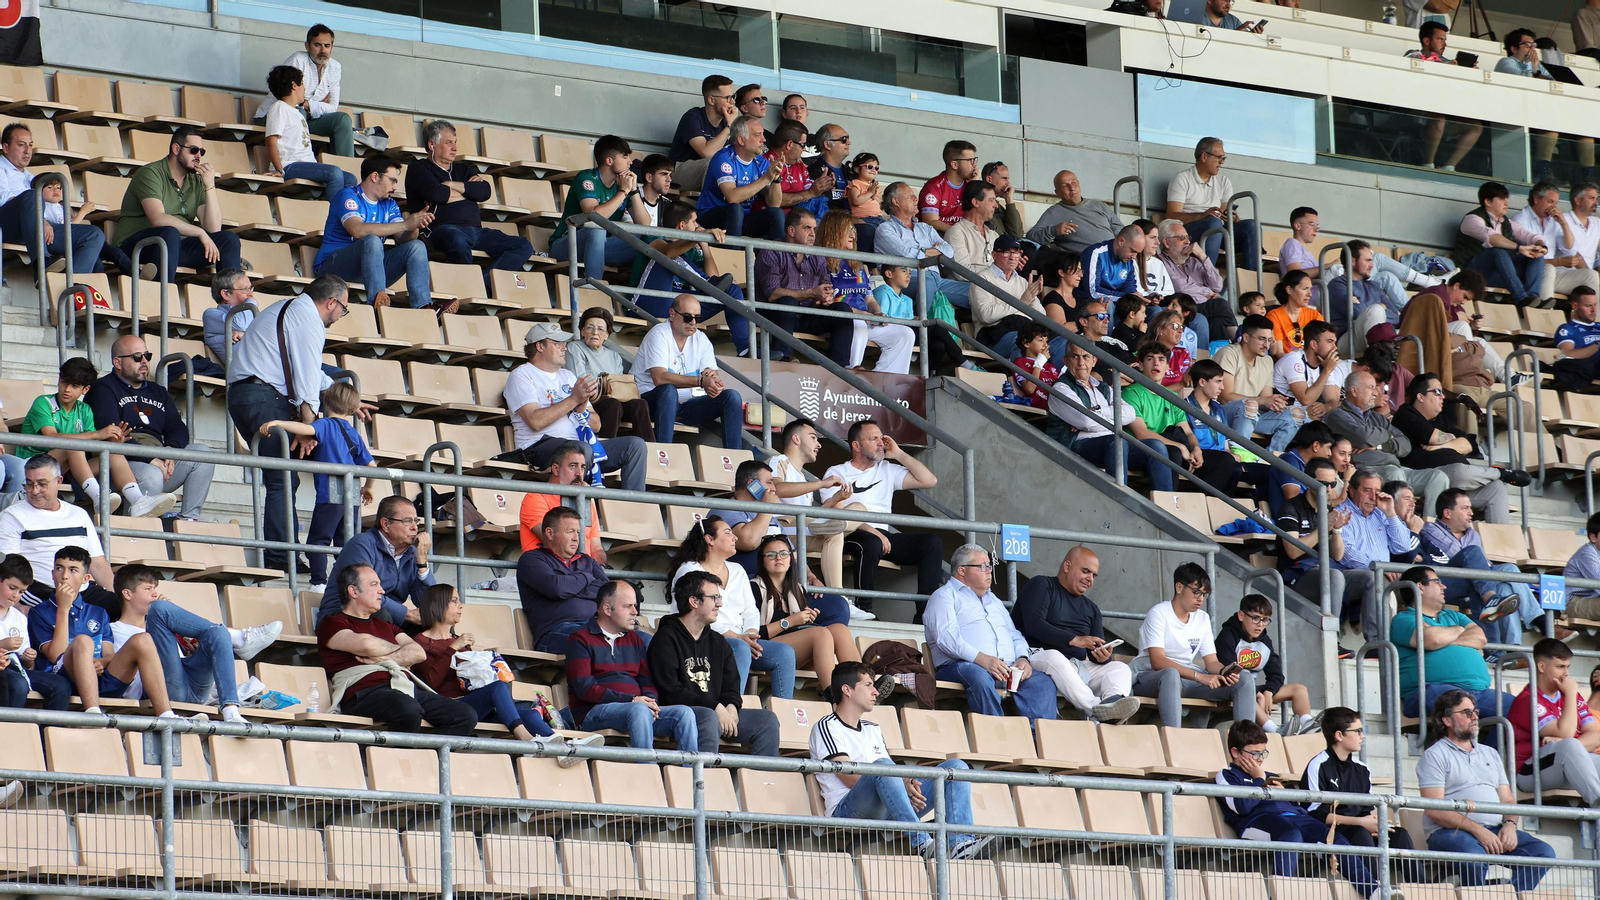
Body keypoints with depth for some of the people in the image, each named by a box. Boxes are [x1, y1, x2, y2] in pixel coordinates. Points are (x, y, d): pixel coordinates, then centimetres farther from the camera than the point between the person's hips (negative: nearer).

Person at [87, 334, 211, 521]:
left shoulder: (157, 392, 29)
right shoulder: (103, 389, 5)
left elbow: (177, 427, 17)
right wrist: (150, 459, -19)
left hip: (159, 463, 7)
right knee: (152, 476, -37)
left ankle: (189, 518, -20)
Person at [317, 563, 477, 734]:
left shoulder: (385, 625, 33)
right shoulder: (331, 624, 11)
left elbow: (419, 653, 16)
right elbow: (366, 645, -9)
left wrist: (382, 658, -2)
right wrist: (401, 650, 11)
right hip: (365, 692, -7)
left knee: (466, 716, -15)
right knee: (407, 709, -41)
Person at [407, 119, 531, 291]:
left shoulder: (463, 170, 29)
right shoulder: (418, 169, 12)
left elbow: (485, 192, 10)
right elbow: (435, 193, -9)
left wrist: (451, 186, 1)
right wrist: (468, 190, 6)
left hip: (475, 229, 7)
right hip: (442, 229, -7)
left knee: (523, 246, -12)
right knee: (457, 240, -44)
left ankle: (486, 281, -33)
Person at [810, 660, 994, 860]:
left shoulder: (873, 730, 30)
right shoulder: (827, 727, 5)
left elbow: (892, 776, 18)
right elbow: (849, 777, -8)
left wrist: (907, 784, -8)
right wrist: (902, 784, -19)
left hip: (886, 813, 7)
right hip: (846, 811, -7)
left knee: (955, 767, -5)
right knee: (882, 766, -37)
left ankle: (961, 845, -30)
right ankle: (922, 843, -51)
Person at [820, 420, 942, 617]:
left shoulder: (887, 470, 24)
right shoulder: (836, 474, 8)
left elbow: (930, 481, 16)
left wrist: (898, 454, 14)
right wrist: (872, 531, -20)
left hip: (883, 536, 5)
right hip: (852, 536, -5)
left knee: (931, 543, -16)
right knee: (871, 543, -39)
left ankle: (925, 613, -23)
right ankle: (864, 609, -31)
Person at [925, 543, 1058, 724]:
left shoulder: (994, 601, 34)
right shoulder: (945, 596, 9)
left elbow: (1014, 635, 29)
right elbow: (946, 637, -7)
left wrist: (1023, 658, 3)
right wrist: (981, 659, -21)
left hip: (1006, 668, 6)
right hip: (959, 667, -6)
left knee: (1043, 682, -20)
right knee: (980, 678, -41)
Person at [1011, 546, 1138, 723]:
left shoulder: (1091, 608, 25)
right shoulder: (1041, 586, 7)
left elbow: (1096, 651, 14)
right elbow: (1033, 625, -11)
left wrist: (1103, 657, -12)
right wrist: (1074, 640, -20)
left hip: (1077, 667, 6)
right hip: (1039, 656, -6)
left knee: (1120, 668, -14)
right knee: (1054, 658, -38)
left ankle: (1113, 699, -51)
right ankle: (1095, 708, -55)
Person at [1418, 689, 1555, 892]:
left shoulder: (1491, 754, 26)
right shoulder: (1435, 755, 5)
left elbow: (1508, 800, 22)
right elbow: (1434, 809, -7)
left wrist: (1510, 824, -3)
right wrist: (1477, 830, -17)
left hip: (1495, 830, 6)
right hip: (1452, 832, -6)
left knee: (1544, 852, -18)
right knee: (1474, 859, -39)